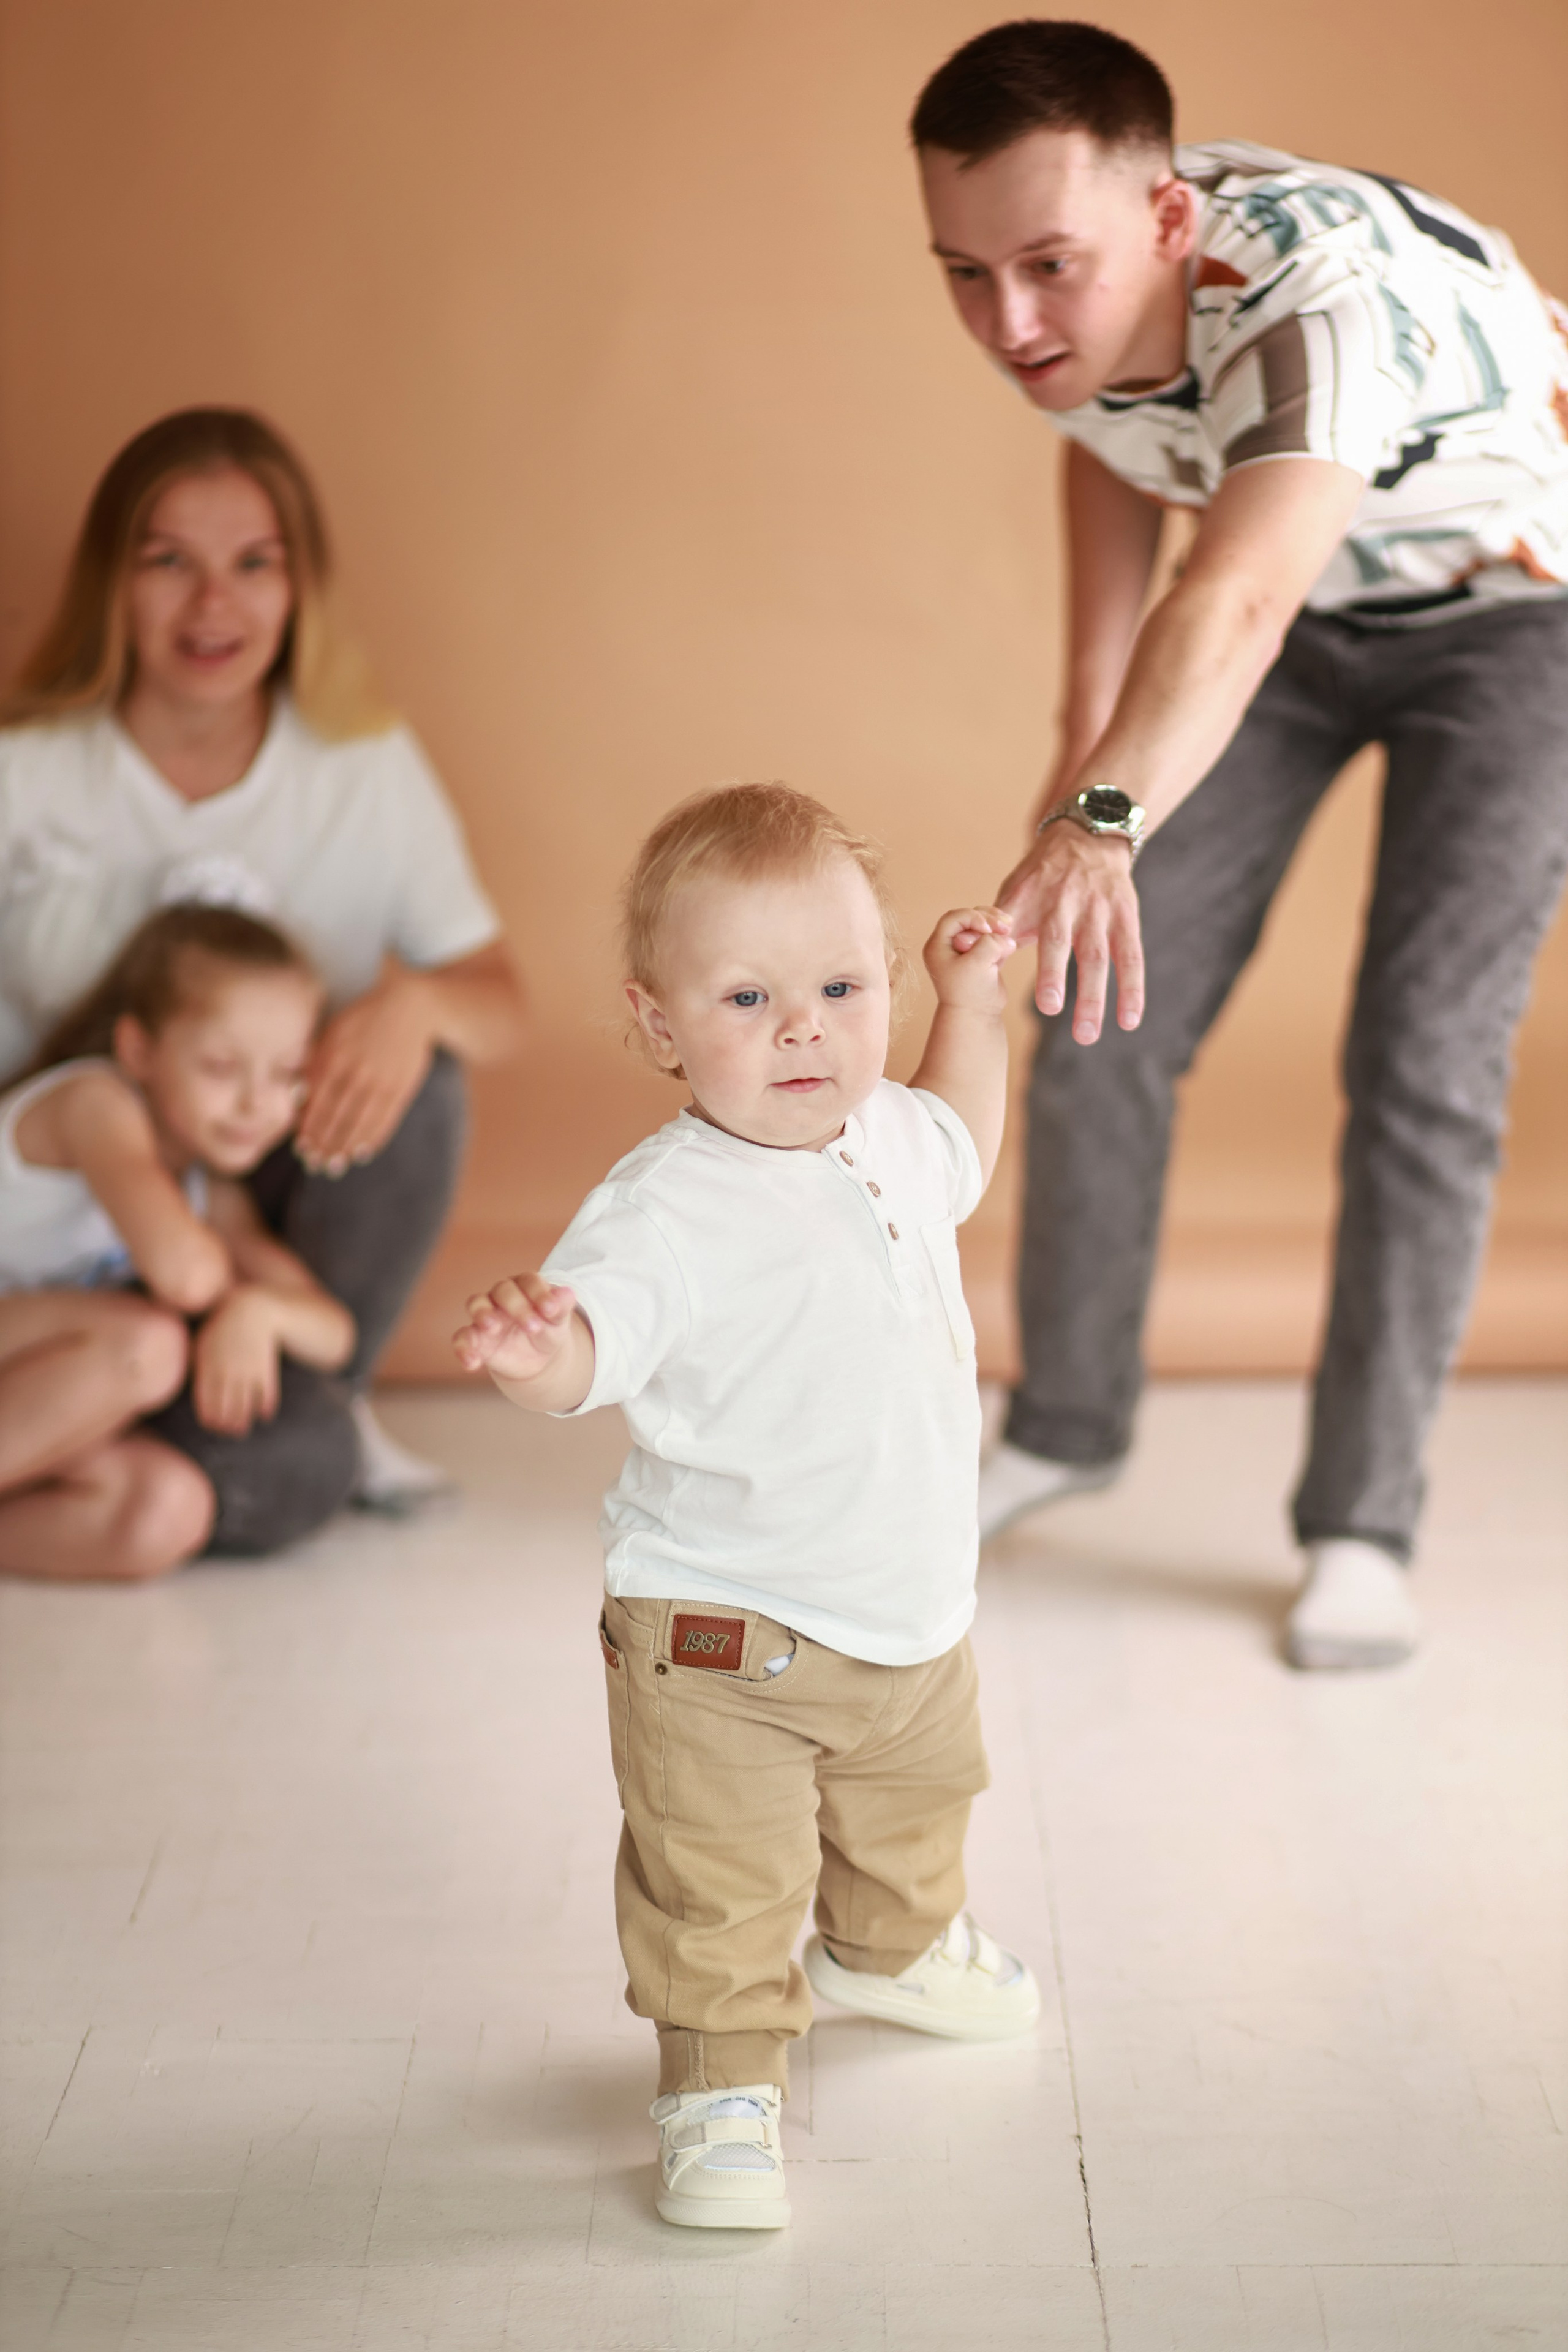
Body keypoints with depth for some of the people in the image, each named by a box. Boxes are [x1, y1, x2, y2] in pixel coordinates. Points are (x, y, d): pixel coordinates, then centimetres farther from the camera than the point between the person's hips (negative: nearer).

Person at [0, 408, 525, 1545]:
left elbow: (498, 1003, -3)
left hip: (279, 1191, 3)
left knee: (420, 1083, -30)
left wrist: (417, 1004, -28)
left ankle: (292, 1421, -12)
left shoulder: (370, 770, -4)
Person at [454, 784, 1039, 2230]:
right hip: (722, 1635, -8)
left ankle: (889, 1952, 59)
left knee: (914, 1816, 30)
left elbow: (961, 1148, 23)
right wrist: (537, 1348, -61)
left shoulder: (889, 1135, -3)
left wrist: (972, 996, 16)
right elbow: (588, 1343, -39)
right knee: (719, 1883, -5)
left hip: (914, 1609, 8)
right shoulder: (669, 1209, -27)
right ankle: (723, 2085, 17)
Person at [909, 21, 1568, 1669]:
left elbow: (1233, 600, -59)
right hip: (1301, 610, 6)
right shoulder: (1065, 303, -21)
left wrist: (1104, 823, -75)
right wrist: (1088, 715, 1)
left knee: (1422, 1056, -13)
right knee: (1103, 1015, 0)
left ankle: (1361, 1527, -1)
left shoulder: (1325, 286, -42)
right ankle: (1063, 1428, 19)